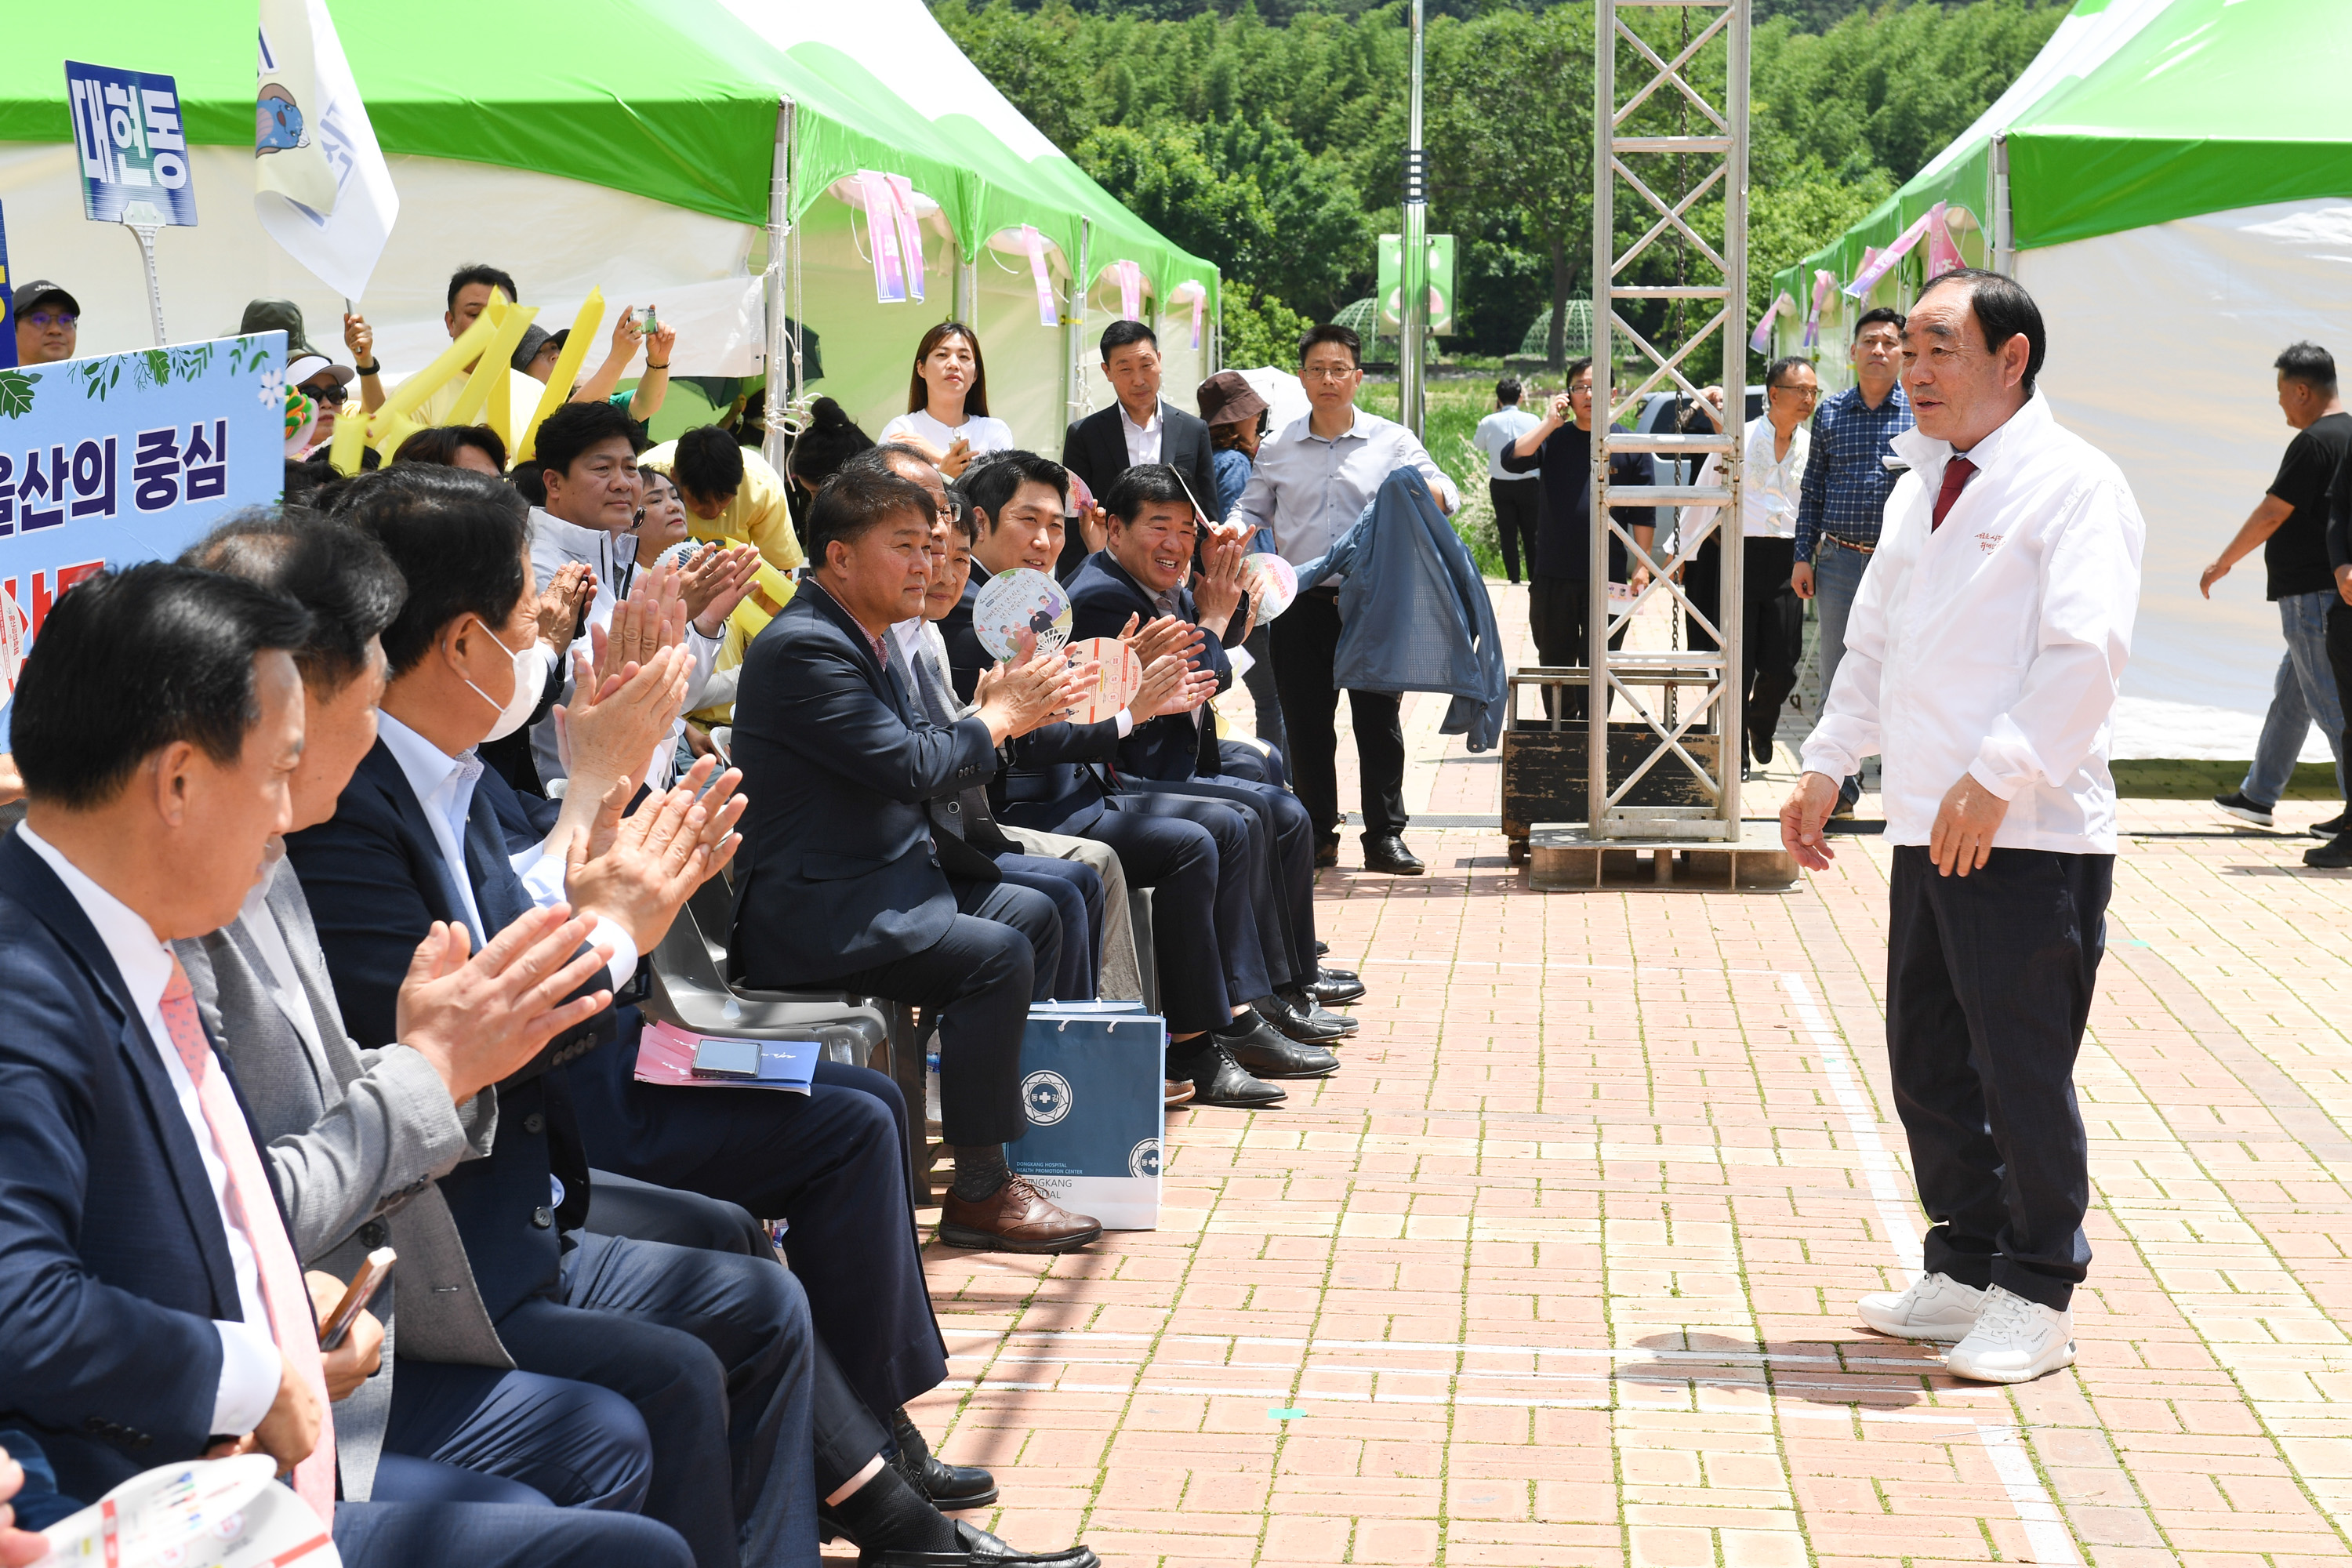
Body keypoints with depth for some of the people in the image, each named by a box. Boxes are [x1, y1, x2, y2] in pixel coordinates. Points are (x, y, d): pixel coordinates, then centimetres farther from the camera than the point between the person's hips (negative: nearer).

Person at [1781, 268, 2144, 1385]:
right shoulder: (1922, 487, 17)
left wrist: (1996, 778, -25)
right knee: (1927, 1063, 14)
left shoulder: (2071, 485, -9)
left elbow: (2086, 651, -19)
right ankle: (1965, 1271, 27)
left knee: (2021, 1073, -2)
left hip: (2030, 840, -8)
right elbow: (1872, 645, 25)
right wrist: (1828, 766, 16)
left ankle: (2035, 1300, 11)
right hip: (1927, 832, 8)